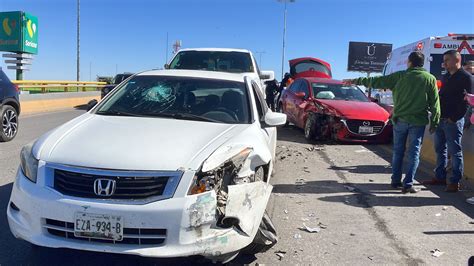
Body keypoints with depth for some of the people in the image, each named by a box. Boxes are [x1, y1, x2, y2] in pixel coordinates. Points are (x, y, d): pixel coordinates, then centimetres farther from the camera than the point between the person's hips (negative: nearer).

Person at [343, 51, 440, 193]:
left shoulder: (400, 76, -2)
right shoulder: (430, 79, 0)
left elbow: (376, 81, 0)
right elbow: (435, 103, 0)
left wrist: (355, 81, 7)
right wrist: (434, 123, 7)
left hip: (400, 119, 1)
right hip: (418, 121, -1)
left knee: (398, 151, 13)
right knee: (414, 152, 3)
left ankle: (396, 181, 20)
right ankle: (408, 183, -3)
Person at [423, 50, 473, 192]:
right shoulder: (446, 77, 16)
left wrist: (454, 118, -19)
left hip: (453, 121, -8)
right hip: (440, 119, 8)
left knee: (454, 151, -2)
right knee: (440, 149, 14)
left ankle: (455, 181, 4)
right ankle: (440, 177, 24)